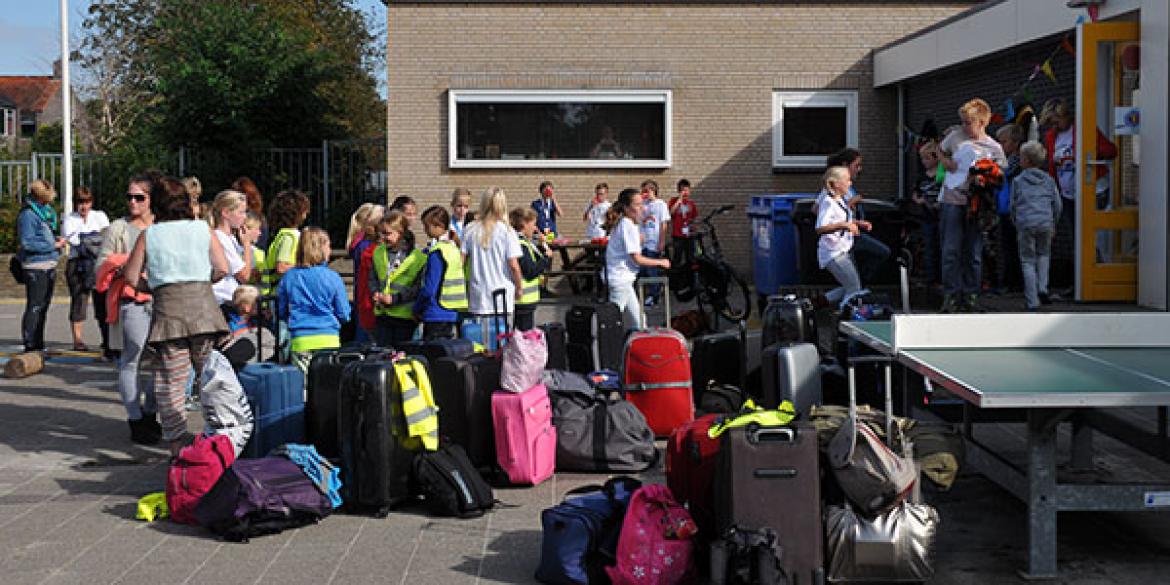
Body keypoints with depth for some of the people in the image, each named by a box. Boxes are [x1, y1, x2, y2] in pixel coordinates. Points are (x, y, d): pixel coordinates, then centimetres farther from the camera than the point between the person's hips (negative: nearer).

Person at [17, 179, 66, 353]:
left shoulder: (47, 211, 13)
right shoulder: (28, 215, -14)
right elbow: (28, 243, -19)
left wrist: (57, 241, 3)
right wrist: (54, 245, -16)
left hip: (50, 266, 9)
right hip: (36, 267, -9)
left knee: (44, 306, 15)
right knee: (34, 308, -6)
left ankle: (38, 346, 24)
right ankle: (30, 347, -1)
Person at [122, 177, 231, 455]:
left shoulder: (148, 235, 5)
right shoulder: (203, 229, 6)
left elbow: (131, 277, 6)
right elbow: (222, 268, 2)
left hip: (167, 307, 0)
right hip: (203, 305, 1)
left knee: (171, 379, 3)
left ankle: (177, 442, 4)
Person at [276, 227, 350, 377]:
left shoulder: (288, 278, 1)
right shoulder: (332, 277, -5)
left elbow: (281, 313, 10)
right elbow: (344, 315, 0)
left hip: (300, 341, 1)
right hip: (328, 340, -1)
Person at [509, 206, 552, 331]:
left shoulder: (525, 243, 14)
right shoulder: (520, 245, -17)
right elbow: (531, 271, -21)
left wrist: (542, 246, 8)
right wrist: (546, 257, -10)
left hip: (526, 300, 10)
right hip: (524, 301, -10)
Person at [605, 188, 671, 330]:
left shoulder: (622, 224, 13)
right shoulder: (628, 226, -16)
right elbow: (637, 259, -17)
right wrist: (660, 262, -7)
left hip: (623, 280, 10)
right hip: (620, 280, -10)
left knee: (635, 320, 16)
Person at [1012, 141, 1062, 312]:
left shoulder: (1018, 181, 5)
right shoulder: (1048, 180, 11)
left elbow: (1013, 205, 7)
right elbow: (1057, 204, 11)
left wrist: (1017, 224, 19)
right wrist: (1053, 224, 23)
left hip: (1025, 225, -2)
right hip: (1045, 223, 2)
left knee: (1028, 261, 5)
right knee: (1044, 254, 24)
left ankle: (1032, 302, 2)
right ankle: (1042, 287, 6)